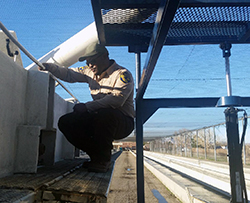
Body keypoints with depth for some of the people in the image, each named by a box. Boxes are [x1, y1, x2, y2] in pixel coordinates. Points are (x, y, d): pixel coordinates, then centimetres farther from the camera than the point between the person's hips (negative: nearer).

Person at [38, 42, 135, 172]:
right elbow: (69, 74, 15)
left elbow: (117, 99, -26)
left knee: (104, 114, -39)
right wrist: (50, 67, -3)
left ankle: (103, 160, -16)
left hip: (123, 122, -7)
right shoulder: (90, 72, 12)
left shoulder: (122, 74, -12)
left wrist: (87, 106, -28)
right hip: (99, 119, 7)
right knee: (65, 122, -6)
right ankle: (97, 156, 3)